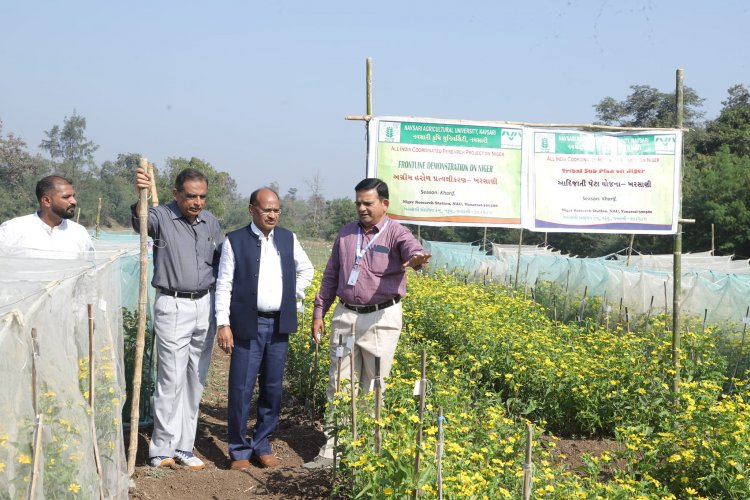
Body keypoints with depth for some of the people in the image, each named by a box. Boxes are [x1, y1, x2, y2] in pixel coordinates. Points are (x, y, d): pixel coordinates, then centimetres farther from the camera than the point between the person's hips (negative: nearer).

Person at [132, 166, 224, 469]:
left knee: (196, 380, 9)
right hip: (173, 307, -5)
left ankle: (183, 447, 19)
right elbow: (141, 221, -32)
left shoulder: (210, 221, 8)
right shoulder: (162, 217, -9)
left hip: (205, 306, 6)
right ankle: (161, 450, 6)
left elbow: (222, 258, 19)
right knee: (171, 380, -5)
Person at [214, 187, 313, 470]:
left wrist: (295, 296, 11)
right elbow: (224, 285, -3)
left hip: (279, 325, 4)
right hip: (248, 325, -4)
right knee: (241, 389, -3)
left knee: (272, 388, 9)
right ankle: (239, 450, 9)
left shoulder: (288, 239, 9)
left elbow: (306, 269, 26)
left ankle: (262, 446, 21)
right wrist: (223, 324, -9)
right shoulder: (235, 241, -3)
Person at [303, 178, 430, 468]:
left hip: (381, 318, -5)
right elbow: (330, 276, 17)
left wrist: (416, 258, -52)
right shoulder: (346, 234, 11)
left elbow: (411, 247, -28)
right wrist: (319, 312, 13)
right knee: (338, 386, 7)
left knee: (375, 388, 2)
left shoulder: (395, 233, -5)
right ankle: (332, 450, 14)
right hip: (345, 315, 5)